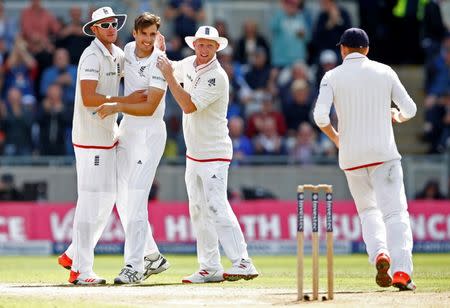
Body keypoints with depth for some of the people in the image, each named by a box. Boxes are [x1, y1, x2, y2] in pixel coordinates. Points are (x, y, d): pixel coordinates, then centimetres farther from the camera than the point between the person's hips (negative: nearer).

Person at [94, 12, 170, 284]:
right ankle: (153, 257, 20)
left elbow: (149, 108, -22)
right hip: (126, 130, 8)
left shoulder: (160, 63, -16)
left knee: (136, 200, -15)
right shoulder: (128, 50, 5)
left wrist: (116, 107, -30)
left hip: (150, 133, -8)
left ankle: (134, 267, -15)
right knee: (123, 200, 9)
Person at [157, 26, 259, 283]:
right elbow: (170, 70, 28)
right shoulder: (189, 65, 6)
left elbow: (189, 105, -25)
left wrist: (169, 76, -22)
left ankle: (243, 263, -21)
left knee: (216, 208, -18)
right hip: (193, 153, 9)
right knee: (199, 211, 8)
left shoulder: (217, 76, -18)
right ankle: (211, 268, 12)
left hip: (214, 153, -9)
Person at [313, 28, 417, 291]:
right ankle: (401, 271, -21)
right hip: (384, 152, -1)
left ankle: (379, 252, -9)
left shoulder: (332, 77, 3)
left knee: (368, 210, 18)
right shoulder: (384, 72, 5)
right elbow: (410, 109, 5)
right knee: (394, 210, -5)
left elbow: (320, 115, -9)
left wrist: (335, 137, 9)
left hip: (351, 156, 1)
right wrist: (396, 116, 27)